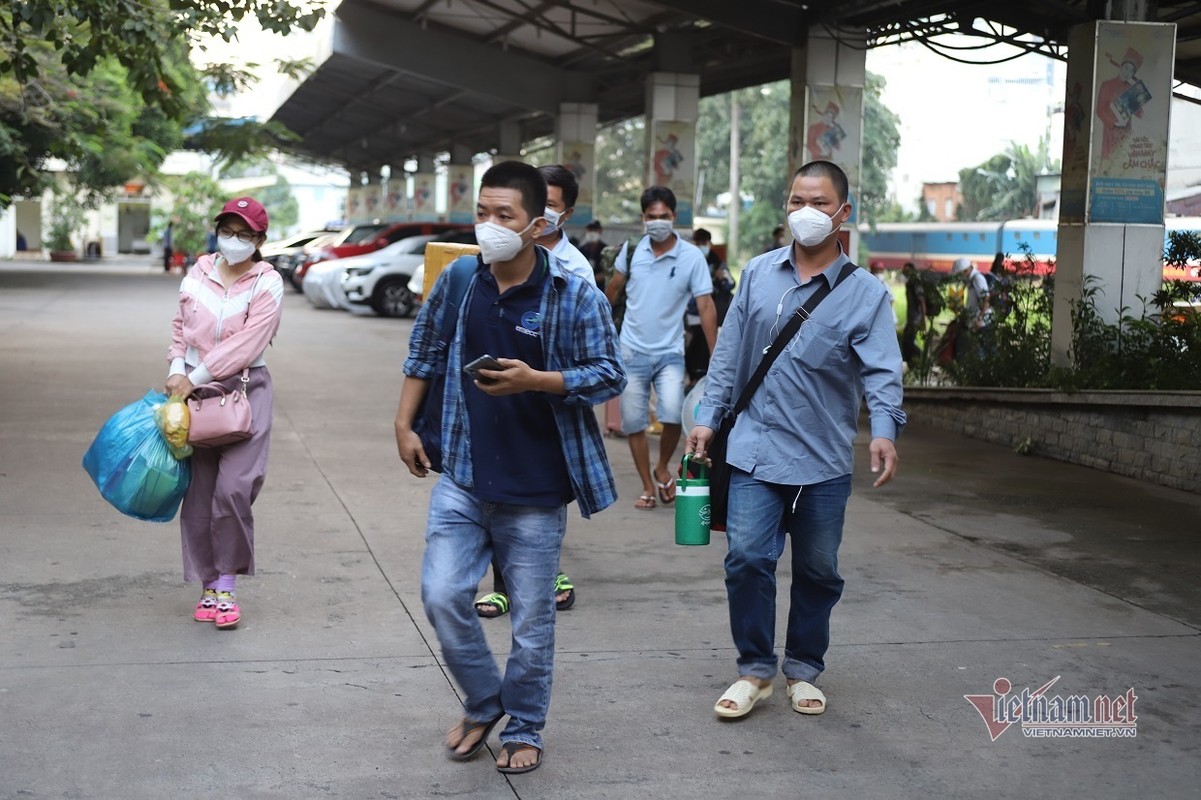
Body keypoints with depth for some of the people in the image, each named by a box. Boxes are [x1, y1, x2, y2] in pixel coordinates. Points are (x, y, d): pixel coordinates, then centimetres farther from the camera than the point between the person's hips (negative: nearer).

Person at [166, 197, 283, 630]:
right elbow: (181, 326, 16)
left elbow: (245, 345, -13)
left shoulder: (267, 283, -5)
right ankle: (210, 586, 17)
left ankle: (227, 587, -3)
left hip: (245, 389, -4)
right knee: (198, 493, 5)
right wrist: (177, 369, -1)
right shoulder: (198, 273, 8)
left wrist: (196, 378, -14)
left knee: (233, 488, -16)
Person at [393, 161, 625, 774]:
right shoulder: (459, 278, 1)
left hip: (536, 491, -3)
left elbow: (610, 375, -8)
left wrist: (535, 380, -23)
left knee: (531, 619, 6)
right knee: (442, 595, -1)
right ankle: (483, 704, 25)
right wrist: (404, 425, 10)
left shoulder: (575, 296, -11)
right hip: (462, 477, 3)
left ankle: (523, 729, 27)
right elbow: (424, 350, 14)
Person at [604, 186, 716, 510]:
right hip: (632, 350, 2)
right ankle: (647, 486, 20)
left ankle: (663, 468, 9)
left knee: (673, 415, -20)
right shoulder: (632, 248, -3)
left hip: (669, 353, -2)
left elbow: (705, 307, -10)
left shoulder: (692, 256, -10)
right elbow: (613, 288, 13)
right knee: (633, 422, 4)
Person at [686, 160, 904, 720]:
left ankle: (803, 670, 29)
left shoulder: (865, 292, -2)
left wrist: (883, 430, -28)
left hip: (824, 459, 0)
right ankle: (755, 670, 11)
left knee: (818, 569, 11)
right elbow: (729, 354, 10)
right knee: (747, 558, -6)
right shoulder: (757, 274, 5)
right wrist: (708, 417, 5)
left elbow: (882, 369, -12)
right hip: (755, 448, 1)